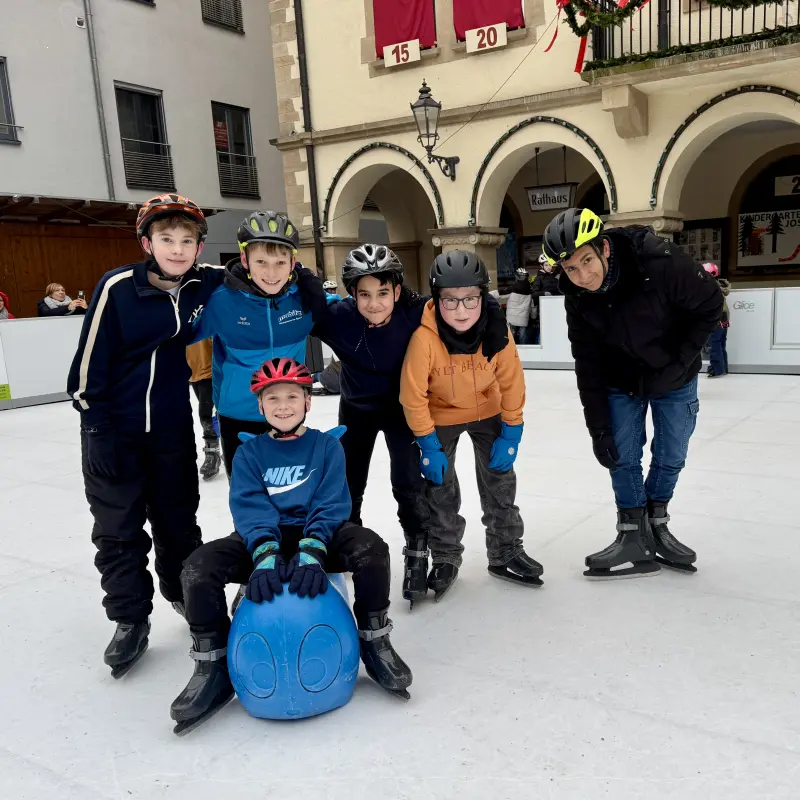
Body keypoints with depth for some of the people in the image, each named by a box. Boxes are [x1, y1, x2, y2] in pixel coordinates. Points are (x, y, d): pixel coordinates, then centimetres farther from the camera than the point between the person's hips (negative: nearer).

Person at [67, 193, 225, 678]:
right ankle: (131, 620, 22)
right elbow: (90, 361, -12)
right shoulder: (117, 288, -15)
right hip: (114, 428, -2)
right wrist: (97, 430, -11)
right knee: (118, 528, 6)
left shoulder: (206, 286, -6)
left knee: (178, 519, 15)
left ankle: (186, 594, 37)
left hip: (172, 429, 3)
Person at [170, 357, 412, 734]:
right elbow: (249, 507, -9)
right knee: (198, 567, -24)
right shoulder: (250, 453, 7)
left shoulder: (327, 446, 4)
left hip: (317, 537, -1)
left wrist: (312, 552, -28)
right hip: (264, 541, 1)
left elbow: (331, 505, -9)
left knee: (371, 548, -31)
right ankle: (213, 667, -5)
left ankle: (374, 643, -8)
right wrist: (265, 555, -29)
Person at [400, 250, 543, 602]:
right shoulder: (424, 338, -34)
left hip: (487, 410, 2)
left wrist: (510, 435, -11)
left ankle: (506, 552, 26)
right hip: (440, 415, -2)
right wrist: (428, 446, -18)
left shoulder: (497, 332, -27)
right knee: (440, 489, 4)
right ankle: (445, 558, 23)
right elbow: (413, 396, -24)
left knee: (500, 479, 8)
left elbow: (512, 384, -13)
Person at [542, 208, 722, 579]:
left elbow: (710, 306, -17)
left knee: (670, 457, 8)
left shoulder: (662, 263, -33)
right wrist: (598, 427, -12)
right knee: (623, 458, 1)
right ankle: (634, 538, 16)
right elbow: (588, 365, -13)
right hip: (621, 381, 2)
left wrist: (679, 361, -21)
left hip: (674, 378, -2)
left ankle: (656, 524, 31)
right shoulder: (577, 296, -20)